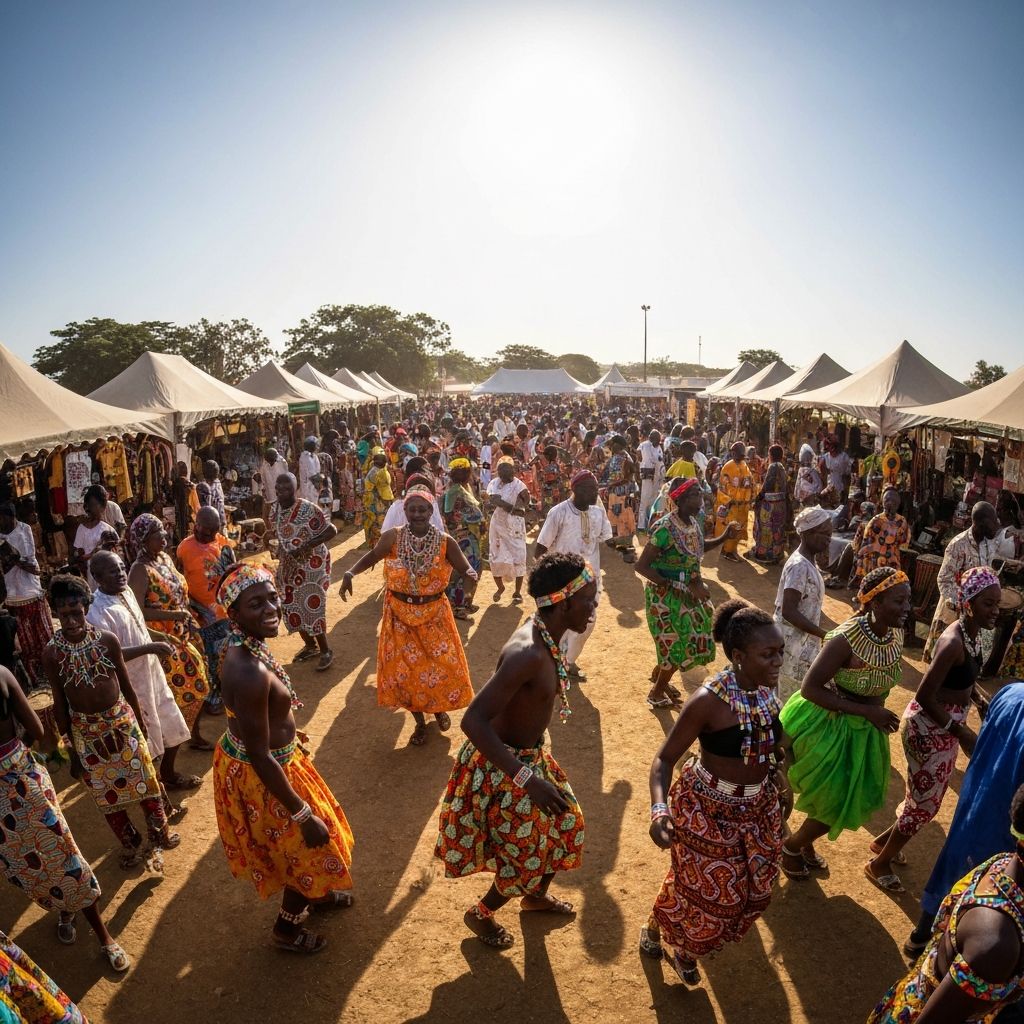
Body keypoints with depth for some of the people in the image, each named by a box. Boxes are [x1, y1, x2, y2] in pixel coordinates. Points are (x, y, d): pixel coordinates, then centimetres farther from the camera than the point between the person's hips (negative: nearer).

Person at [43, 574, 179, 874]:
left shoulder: (107, 639, -15)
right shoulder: (52, 653, -16)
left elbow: (126, 684, -2)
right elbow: (59, 703, -6)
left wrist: (140, 720, 7)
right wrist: (71, 749, -1)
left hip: (122, 721, 0)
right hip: (86, 731, 0)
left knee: (144, 781, 13)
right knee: (106, 793, 16)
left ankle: (158, 837, 35)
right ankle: (130, 844, 38)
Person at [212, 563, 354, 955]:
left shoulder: (247, 647, -8)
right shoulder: (249, 673, -37)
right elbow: (259, 758, -31)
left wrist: (287, 732, 27)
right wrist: (304, 816, -22)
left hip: (274, 757, 9)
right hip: (262, 777, -8)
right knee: (309, 846, 18)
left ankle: (317, 895, 60)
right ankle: (286, 929, 45)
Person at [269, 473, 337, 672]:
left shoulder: (308, 509, -22)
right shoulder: (276, 509, 0)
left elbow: (332, 530, -21)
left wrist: (306, 546, -27)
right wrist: (278, 548, -3)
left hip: (311, 564, -7)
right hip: (289, 565, 7)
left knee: (311, 607, -4)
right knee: (291, 607, 13)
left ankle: (325, 651, 14)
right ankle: (310, 645, 34)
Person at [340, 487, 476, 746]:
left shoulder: (446, 542, -14)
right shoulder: (392, 538, -13)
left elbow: (465, 569, -8)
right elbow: (372, 556, 3)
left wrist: (471, 574, -32)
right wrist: (350, 573, -13)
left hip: (434, 614, 0)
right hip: (400, 614, 0)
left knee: (442, 665, 9)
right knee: (404, 669, 8)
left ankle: (439, 708, 43)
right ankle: (419, 722, 32)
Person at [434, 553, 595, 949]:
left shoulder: (543, 634, -7)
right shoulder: (528, 653, -36)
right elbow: (472, 720, -38)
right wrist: (526, 779, -38)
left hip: (529, 755, 9)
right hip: (503, 766, -9)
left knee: (565, 823, 24)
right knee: (528, 853, 11)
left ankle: (536, 895, 53)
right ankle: (481, 914, 41)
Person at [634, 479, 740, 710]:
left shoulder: (695, 522, -3)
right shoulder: (664, 528, -27)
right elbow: (641, 566, -26)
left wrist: (723, 537, 2)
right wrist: (673, 586, -27)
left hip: (688, 591, 8)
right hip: (665, 594, -8)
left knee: (689, 639, 19)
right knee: (677, 643, 3)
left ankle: (658, 676, 44)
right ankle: (656, 693, 26)